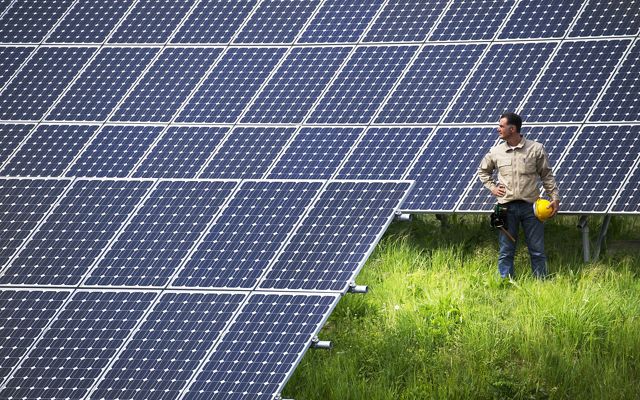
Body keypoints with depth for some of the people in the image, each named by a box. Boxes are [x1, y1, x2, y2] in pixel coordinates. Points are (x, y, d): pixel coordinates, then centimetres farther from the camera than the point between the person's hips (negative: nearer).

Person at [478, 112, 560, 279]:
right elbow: (483, 171, 24)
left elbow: (547, 176, 5)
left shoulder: (536, 149, 0)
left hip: (530, 206, -2)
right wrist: (492, 187, 10)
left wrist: (555, 198, -1)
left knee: (537, 250, 2)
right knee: (506, 251, 4)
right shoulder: (496, 152, 6)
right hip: (507, 207, 2)